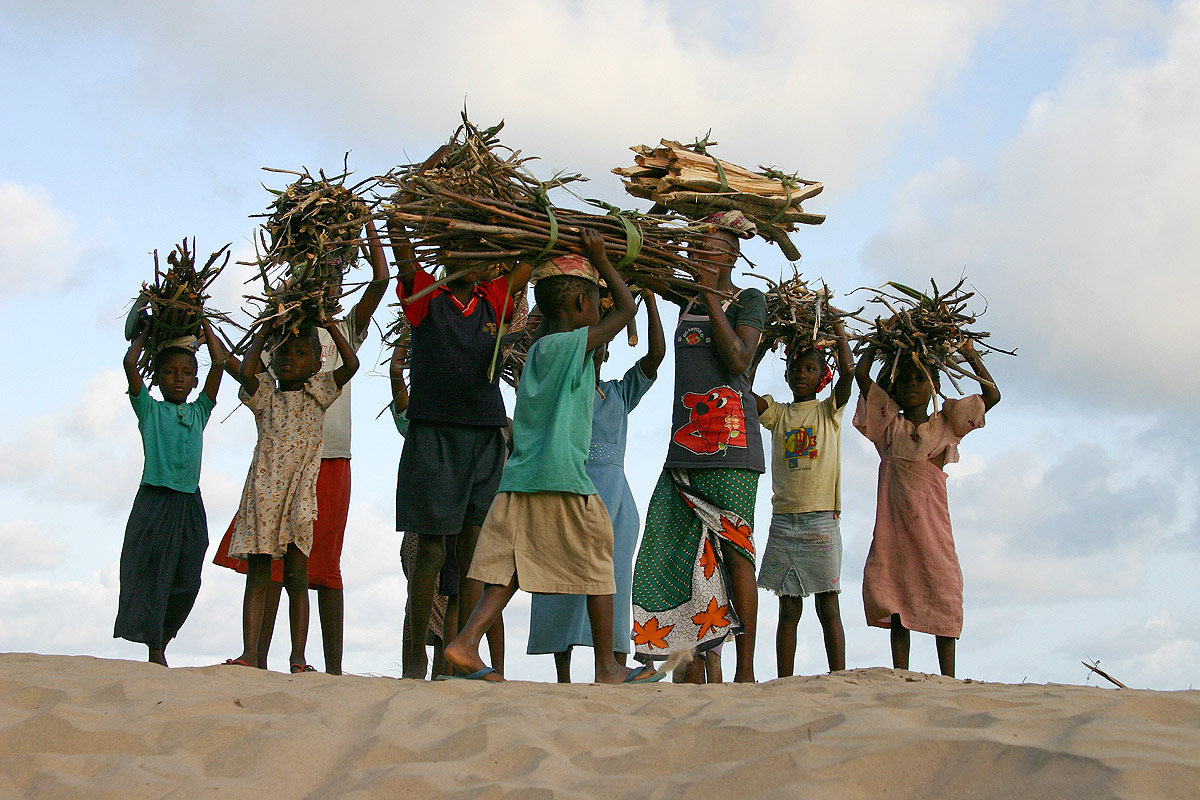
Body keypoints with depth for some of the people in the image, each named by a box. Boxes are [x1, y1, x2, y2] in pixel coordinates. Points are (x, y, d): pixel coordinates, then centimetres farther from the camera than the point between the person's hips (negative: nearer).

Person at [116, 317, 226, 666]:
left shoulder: (198, 411, 15)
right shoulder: (149, 409, 7)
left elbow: (220, 361, 10)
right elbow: (130, 362, -4)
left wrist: (202, 324, 17)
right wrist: (147, 331, 11)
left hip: (189, 504, 3)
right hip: (154, 501, -3)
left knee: (186, 583, 3)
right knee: (151, 574, -4)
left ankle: (161, 643, 17)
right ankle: (154, 652, 0)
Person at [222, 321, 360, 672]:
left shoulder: (318, 392, 11)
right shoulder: (264, 394, 10)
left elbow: (351, 364, -2)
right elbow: (245, 372, -12)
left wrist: (329, 324, 1)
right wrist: (263, 333, 0)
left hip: (300, 494, -1)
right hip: (262, 491, 1)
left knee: (296, 575, 0)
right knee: (257, 574, -1)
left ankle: (298, 657, 0)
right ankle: (250, 652, -3)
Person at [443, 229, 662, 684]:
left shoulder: (536, 350, 16)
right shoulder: (576, 344, -4)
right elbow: (626, 308, 7)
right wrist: (601, 260, 14)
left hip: (519, 479, 7)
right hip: (564, 480, -7)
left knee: (510, 569, 4)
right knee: (598, 568, 5)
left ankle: (467, 641, -14)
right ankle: (607, 668, 11)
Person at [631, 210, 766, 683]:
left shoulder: (748, 300, 4)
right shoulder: (687, 302, 20)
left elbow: (739, 361, -10)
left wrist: (711, 296, -10)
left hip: (730, 439, -6)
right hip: (685, 442, 6)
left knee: (733, 548, -8)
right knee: (674, 550, -4)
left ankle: (745, 670, -8)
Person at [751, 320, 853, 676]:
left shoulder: (829, 410, 7)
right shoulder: (777, 413, 13)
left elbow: (848, 370, -7)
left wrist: (836, 324, 0)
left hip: (821, 519, -2)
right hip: (783, 520, 2)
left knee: (828, 606, -3)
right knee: (788, 608, 4)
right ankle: (785, 685, 4)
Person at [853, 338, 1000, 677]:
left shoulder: (946, 424, 12)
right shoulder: (889, 424, 11)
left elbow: (992, 395, 9)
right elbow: (861, 375, 6)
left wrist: (970, 354, 11)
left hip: (933, 522, 0)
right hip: (893, 524, 0)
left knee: (943, 599, -2)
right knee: (895, 600, 0)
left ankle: (948, 679, 2)